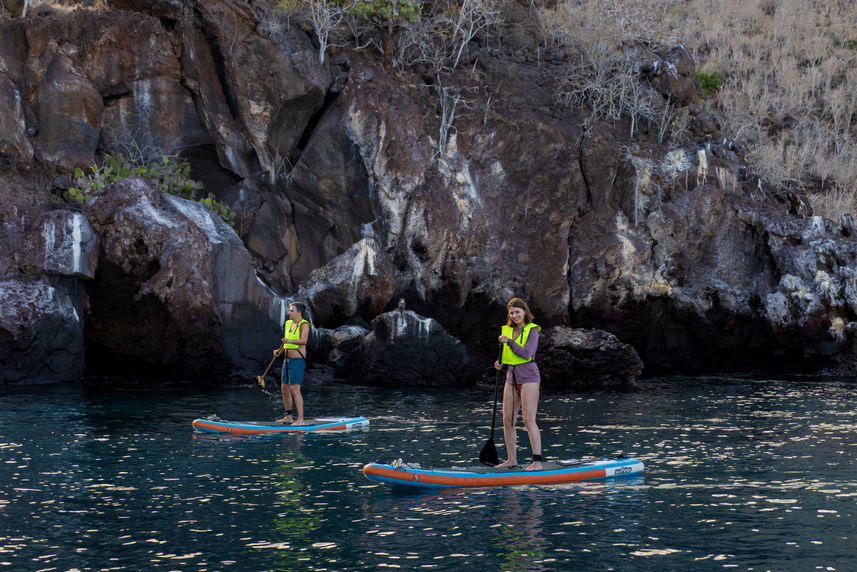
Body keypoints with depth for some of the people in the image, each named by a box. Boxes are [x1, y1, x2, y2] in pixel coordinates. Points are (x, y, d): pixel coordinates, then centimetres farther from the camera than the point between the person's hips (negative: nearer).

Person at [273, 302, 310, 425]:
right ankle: (288, 417, 22)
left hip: (298, 360, -9)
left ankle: (300, 419, -13)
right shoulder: (288, 324, 13)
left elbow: (304, 341, -27)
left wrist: (290, 341, -43)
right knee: (284, 388, 12)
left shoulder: (304, 325, -11)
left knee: (294, 389, -14)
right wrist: (279, 351, 7)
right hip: (287, 359, 9)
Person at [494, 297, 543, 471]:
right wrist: (500, 363, 2)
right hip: (511, 378, 7)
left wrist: (509, 341, -21)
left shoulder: (532, 330, -6)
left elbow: (527, 353, -19)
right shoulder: (507, 330, 12)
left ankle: (537, 462, -15)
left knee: (529, 420, -14)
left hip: (528, 377, -7)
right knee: (508, 421, 8)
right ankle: (512, 459, 19)